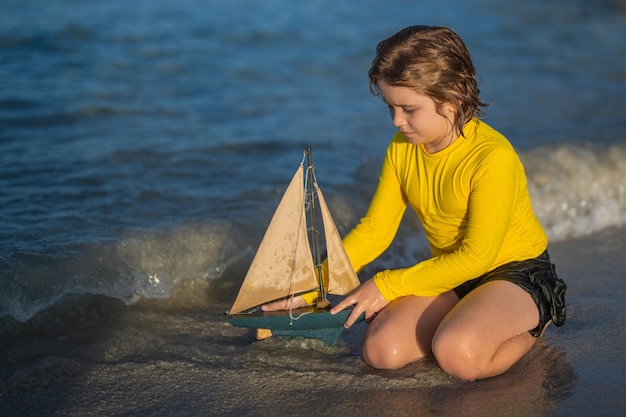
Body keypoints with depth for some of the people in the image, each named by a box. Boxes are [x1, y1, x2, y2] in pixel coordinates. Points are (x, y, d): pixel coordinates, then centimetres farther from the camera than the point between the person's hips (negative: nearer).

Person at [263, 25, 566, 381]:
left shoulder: (493, 156, -25)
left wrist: (387, 285, -20)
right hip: (450, 274, 6)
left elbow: (477, 256, -22)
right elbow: (374, 230, 2)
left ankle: (535, 323, -2)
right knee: (381, 350, -18)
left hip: (516, 272, -6)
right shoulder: (402, 148, -3)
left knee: (457, 353, -33)